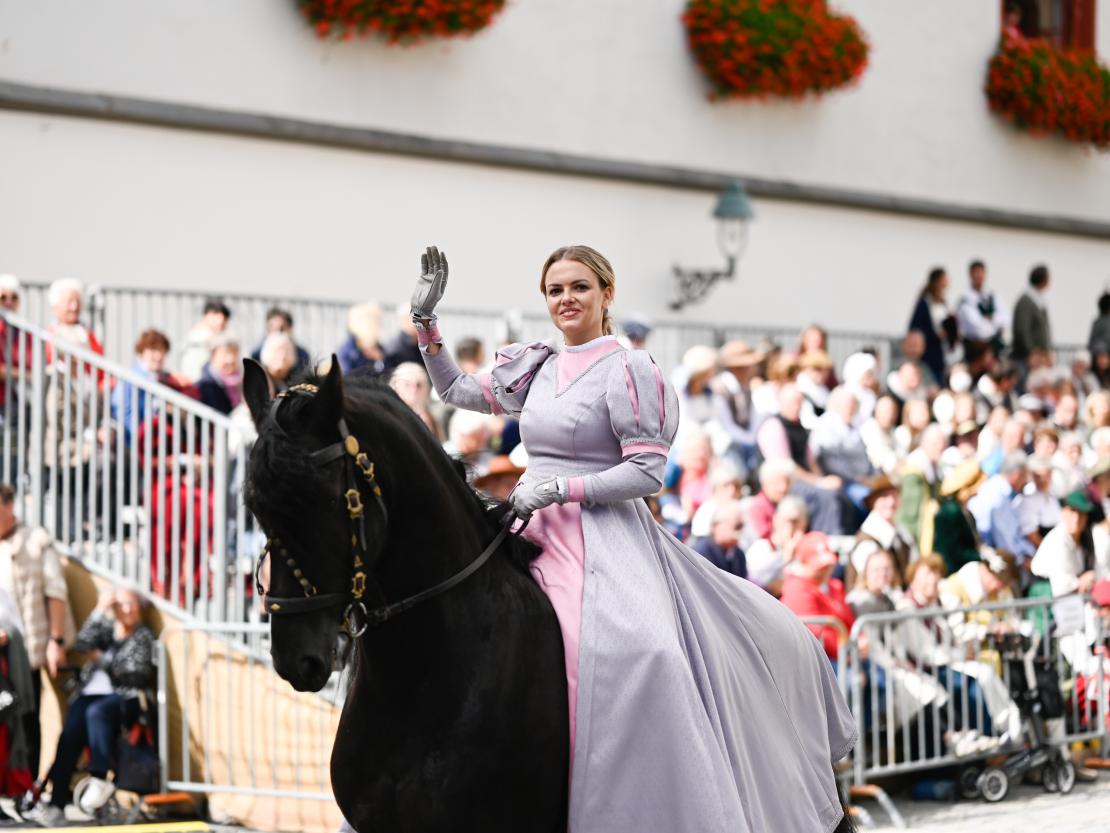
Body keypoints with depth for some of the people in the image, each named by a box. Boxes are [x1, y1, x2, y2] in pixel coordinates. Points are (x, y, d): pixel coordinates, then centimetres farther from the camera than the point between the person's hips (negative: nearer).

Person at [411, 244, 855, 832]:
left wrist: (560, 487, -17)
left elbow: (648, 472, -11)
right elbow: (455, 390, 24)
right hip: (537, 536, 7)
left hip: (603, 536, -7)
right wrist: (425, 321, 14)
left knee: (640, 653, -27)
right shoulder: (536, 367, 14)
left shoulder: (626, 371, -6)